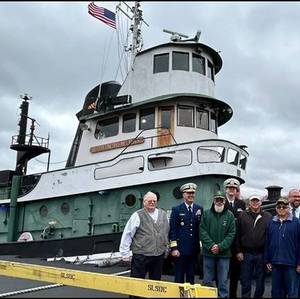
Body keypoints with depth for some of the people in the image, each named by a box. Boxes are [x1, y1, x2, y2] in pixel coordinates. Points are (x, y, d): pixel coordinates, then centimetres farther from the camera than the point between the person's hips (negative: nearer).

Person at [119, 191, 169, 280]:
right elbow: (127, 235, -6)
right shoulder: (137, 215, -6)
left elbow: (167, 232, 17)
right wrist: (125, 254, -6)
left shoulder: (163, 214, 8)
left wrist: (166, 249, 16)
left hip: (159, 256, 5)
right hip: (141, 256, -4)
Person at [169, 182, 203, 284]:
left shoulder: (199, 209, 7)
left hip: (194, 249, 3)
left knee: (191, 277, 14)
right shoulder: (176, 210, -2)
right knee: (179, 277, 3)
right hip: (180, 249, -3)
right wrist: (173, 248, -9)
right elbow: (172, 230, -4)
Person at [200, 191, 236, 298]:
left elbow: (231, 234, -3)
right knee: (207, 281, 9)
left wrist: (220, 246, -13)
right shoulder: (206, 214, 3)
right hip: (208, 252, 1)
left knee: (223, 281, 6)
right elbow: (202, 231, -2)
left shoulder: (230, 215, 2)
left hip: (224, 253, -1)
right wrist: (211, 245, -14)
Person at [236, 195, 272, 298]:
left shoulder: (268, 217, 2)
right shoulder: (242, 215, 3)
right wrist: (238, 251, -3)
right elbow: (237, 235, 2)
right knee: (245, 281, 8)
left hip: (262, 254, 0)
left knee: (260, 281, 11)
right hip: (246, 254, 0)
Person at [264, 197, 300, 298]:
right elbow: (267, 243, 10)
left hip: (291, 264, -3)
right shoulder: (271, 223, 7)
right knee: (276, 291, 13)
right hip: (275, 263, 3)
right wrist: (267, 261, 6)